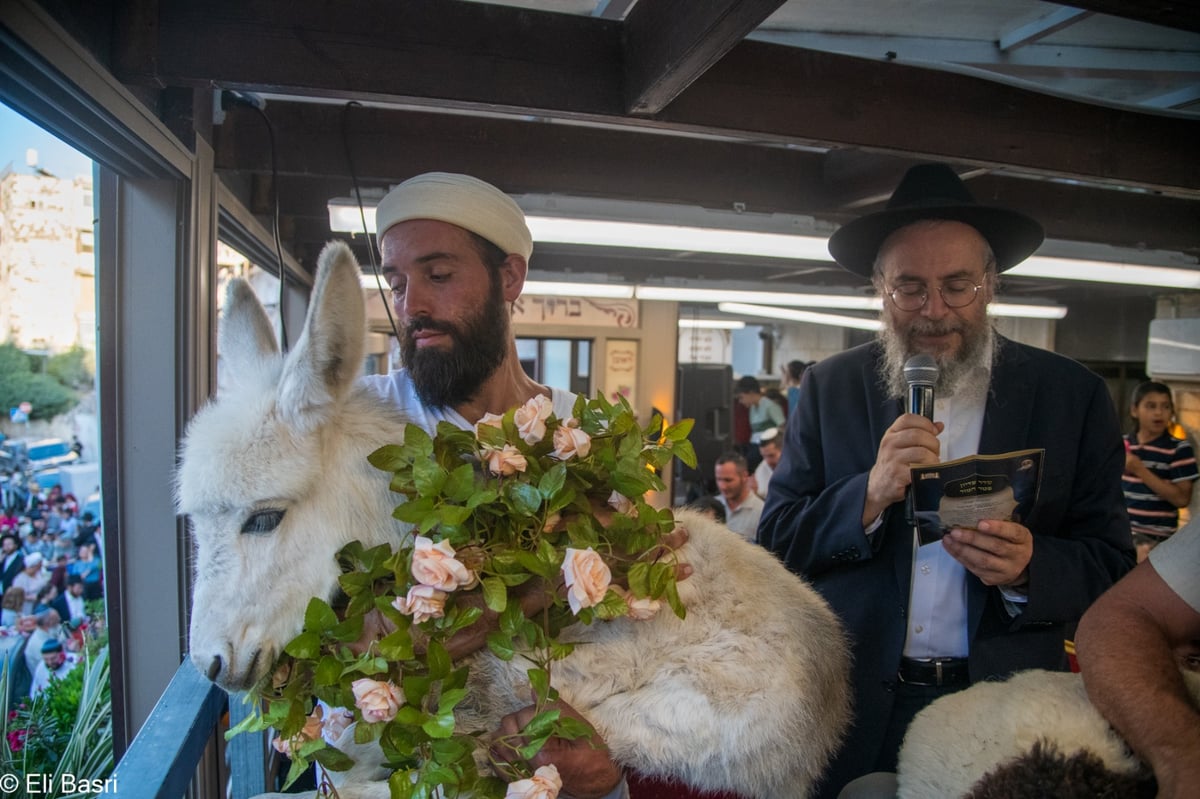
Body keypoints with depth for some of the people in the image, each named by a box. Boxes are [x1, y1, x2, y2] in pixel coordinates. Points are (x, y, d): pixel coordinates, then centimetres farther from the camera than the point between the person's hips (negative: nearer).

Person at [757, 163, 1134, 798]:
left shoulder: (1073, 395, -2)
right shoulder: (829, 387, -2)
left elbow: (1112, 564, -2)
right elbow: (776, 541, -5)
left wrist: (1028, 568, -23)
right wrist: (870, 496, -22)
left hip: (1005, 713, 0)